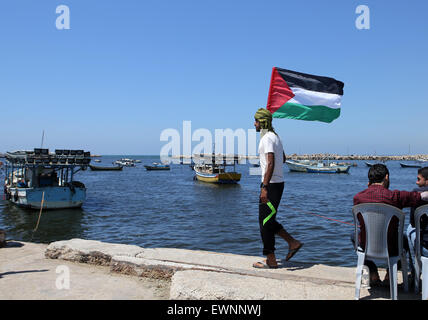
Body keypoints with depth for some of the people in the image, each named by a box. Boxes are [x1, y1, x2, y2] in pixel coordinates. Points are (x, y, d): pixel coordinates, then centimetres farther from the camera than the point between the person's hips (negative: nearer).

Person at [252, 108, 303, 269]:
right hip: (278, 183, 10)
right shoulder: (275, 136, 16)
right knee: (267, 220, 17)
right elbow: (283, 158, 28)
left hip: (271, 184, -10)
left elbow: (270, 164, -25)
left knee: (265, 222, -2)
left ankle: (271, 260, 6)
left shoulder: (267, 138, -15)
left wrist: (264, 187, -29)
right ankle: (293, 242, 20)